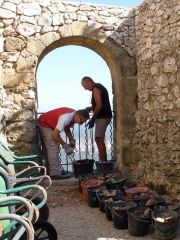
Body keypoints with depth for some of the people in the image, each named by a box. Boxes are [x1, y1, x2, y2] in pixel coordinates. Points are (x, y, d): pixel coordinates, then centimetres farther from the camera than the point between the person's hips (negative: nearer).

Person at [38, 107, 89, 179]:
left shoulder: (73, 116, -7)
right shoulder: (66, 118, -35)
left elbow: (67, 128, 9)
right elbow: (55, 134, -32)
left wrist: (72, 140, -6)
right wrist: (65, 146, -22)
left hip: (50, 124, 10)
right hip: (44, 124, -10)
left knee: (54, 148, 13)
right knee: (53, 148, -12)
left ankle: (54, 170, 21)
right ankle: (55, 173, -8)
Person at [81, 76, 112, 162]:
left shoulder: (95, 89, -13)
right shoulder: (99, 87, 18)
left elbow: (99, 105, -22)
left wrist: (92, 119, -21)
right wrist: (91, 108, 18)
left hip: (102, 117, -10)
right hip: (105, 116, 10)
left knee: (99, 140, -8)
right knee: (99, 140, 14)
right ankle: (104, 161, 19)